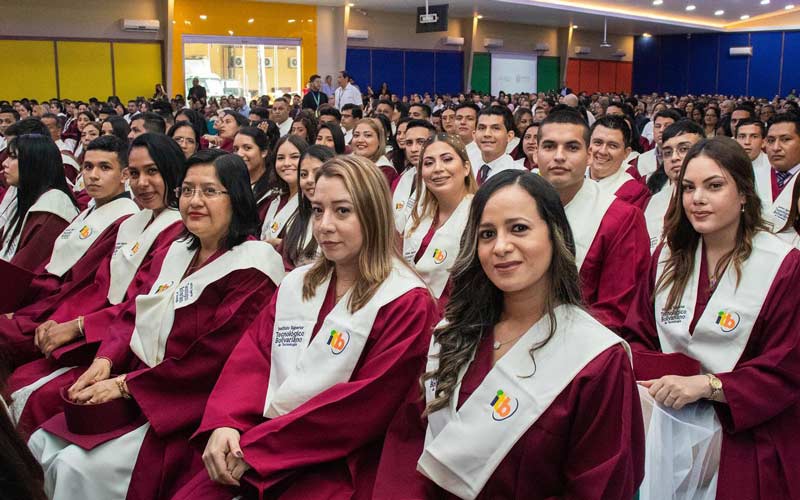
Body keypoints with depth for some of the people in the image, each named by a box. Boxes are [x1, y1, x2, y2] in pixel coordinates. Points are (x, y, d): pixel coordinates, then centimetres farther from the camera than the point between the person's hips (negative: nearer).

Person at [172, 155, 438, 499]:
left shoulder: (407, 303, -8)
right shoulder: (296, 283, 12)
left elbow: (365, 405, -15)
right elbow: (251, 356, 5)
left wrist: (257, 445, -17)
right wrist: (225, 423, -14)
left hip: (339, 464, -5)